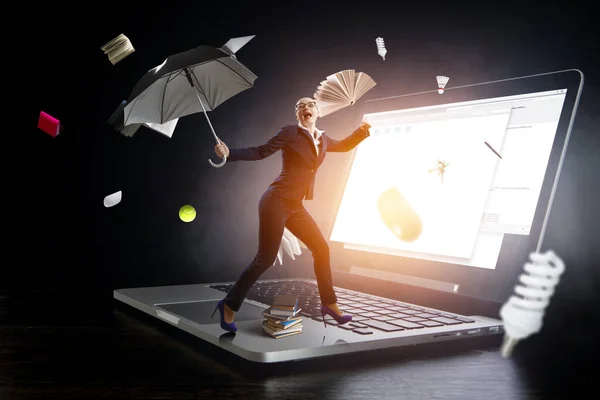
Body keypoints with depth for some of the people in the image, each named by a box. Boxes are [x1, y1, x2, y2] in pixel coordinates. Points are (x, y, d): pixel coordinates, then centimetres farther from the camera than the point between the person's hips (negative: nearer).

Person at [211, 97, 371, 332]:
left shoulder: (322, 140, 14)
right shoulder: (291, 133, -6)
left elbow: (345, 146, 35)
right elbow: (261, 152, -10)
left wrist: (362, 131, 21)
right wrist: (229, 153, -23)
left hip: (295, 207, 8)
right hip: (276, 202, -8)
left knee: (321, 249, 9)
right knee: (265, 259, -8)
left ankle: (329, 304, 22)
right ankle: (229, 305, 7)